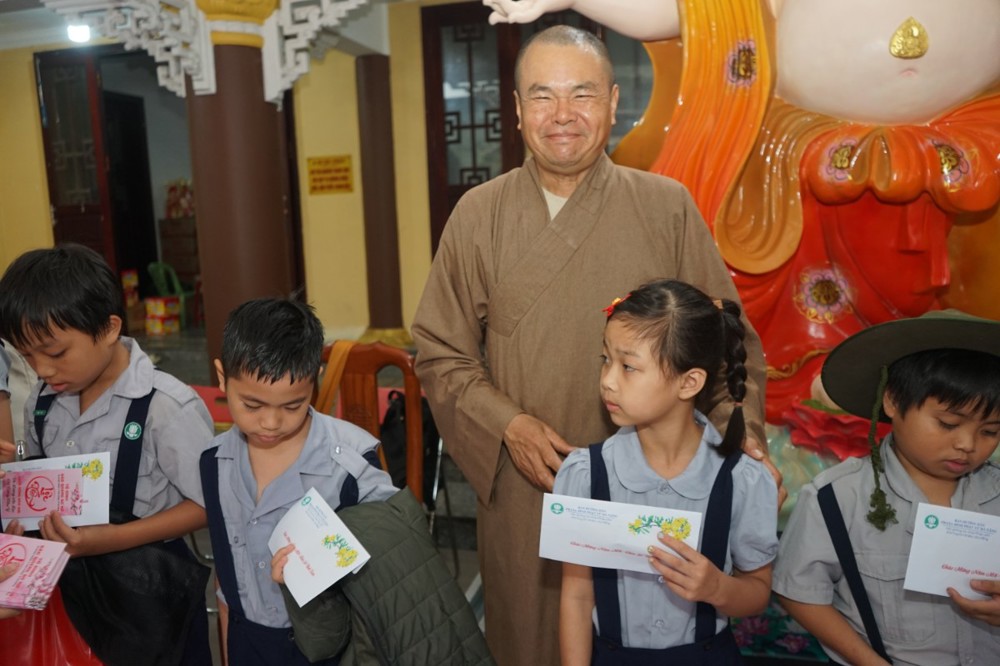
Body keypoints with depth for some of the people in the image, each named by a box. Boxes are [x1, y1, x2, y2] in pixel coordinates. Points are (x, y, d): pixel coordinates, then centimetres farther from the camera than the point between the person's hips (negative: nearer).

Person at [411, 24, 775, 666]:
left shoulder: (668, 208, -3)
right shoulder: (478, 216, -2)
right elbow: (441, 353, 1)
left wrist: (742, 436, -12)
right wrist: (507, 425, -13)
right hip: (523, 491, 1)